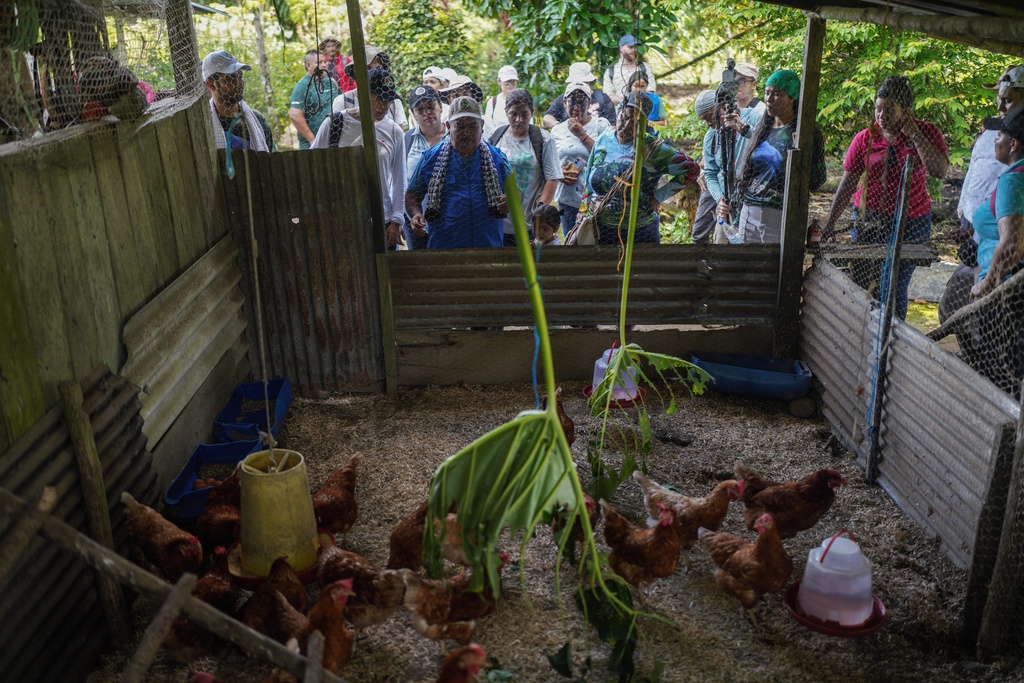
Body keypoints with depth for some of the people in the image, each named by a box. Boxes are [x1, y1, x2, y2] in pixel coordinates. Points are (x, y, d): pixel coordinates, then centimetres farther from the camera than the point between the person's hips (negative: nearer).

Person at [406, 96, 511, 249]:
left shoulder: (497, 158, 8)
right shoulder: (431, 158, 5)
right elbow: (412, 195, 10)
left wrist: (510, 202, -10)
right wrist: (416, 214, -10)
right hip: (442, 246, -1)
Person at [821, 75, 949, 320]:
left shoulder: (926, 132, -3)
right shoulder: (865, 138, -3)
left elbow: (939, 171, -19)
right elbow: (847, 183, -1)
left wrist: (913, 134, -17)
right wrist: (829, 224, -5)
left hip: (911, 222, -1)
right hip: (870, 219, 1)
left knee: (896, 288, 1)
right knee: (859, 284, -1)